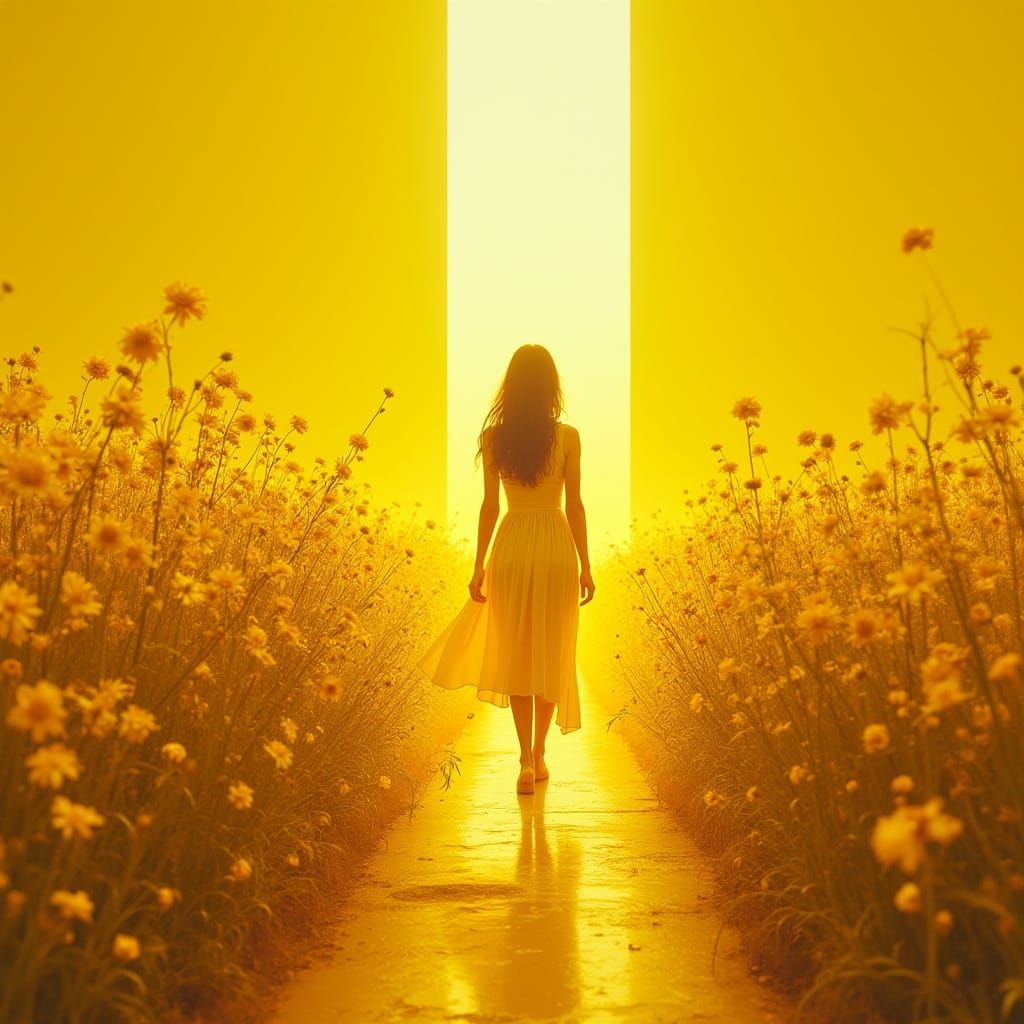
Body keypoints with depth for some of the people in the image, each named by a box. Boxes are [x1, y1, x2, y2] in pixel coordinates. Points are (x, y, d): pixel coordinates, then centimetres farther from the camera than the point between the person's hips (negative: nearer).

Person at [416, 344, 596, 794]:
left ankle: (526, 761, 0)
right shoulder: (567, 437, -4)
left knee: (516, 656, 7)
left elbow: (490, 505, 0)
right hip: (556, 547, -1)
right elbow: (574, 505, -3)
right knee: (552, 653, 12)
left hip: (511, 549, 1)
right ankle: (538, 753, 19)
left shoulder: (493, 437, -1)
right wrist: (585, 566, 4)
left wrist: (479, 566, 6)